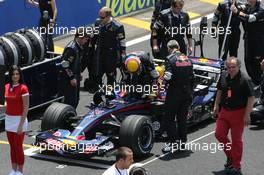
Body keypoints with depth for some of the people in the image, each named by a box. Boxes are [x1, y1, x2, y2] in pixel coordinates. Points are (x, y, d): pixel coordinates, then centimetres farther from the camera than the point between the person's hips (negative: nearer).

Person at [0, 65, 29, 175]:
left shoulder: (23, 88, -14)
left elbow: (26, 107, -15)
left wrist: (21, 125, -17)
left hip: (19, 120, -6)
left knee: (18, 147, 0)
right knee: (12, 146, 12)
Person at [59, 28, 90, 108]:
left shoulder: (79, 47, 9)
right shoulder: (71, 48, -22)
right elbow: (65, 64, -25)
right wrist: (71, 77, -21)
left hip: (75, 77, 10)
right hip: (68, 79, -10)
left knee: (76, 99, 16)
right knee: (70, 100, -7)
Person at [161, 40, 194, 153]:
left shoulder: (170, 59, -11)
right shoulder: (187, 59, 8)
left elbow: (168, 78, -20)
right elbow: (192, 77, 10)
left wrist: (164, 80, 1)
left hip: (174, 93, -6)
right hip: (187, 92, 6)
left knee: (169, 118, 3)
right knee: (183, 118, 14)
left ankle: (173, 142, -3)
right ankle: (182, 142, 18)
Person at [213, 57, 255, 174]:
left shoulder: (244, 80, -17)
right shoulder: (224, 76, 0)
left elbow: (251, 98, -15)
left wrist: (247, 115, -17)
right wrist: (216, 105, 15)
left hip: (238, 112, -6)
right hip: (224, 111, 6)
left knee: (236, 140, 2)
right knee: (219, 135, 9)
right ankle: (230, 156, 32)